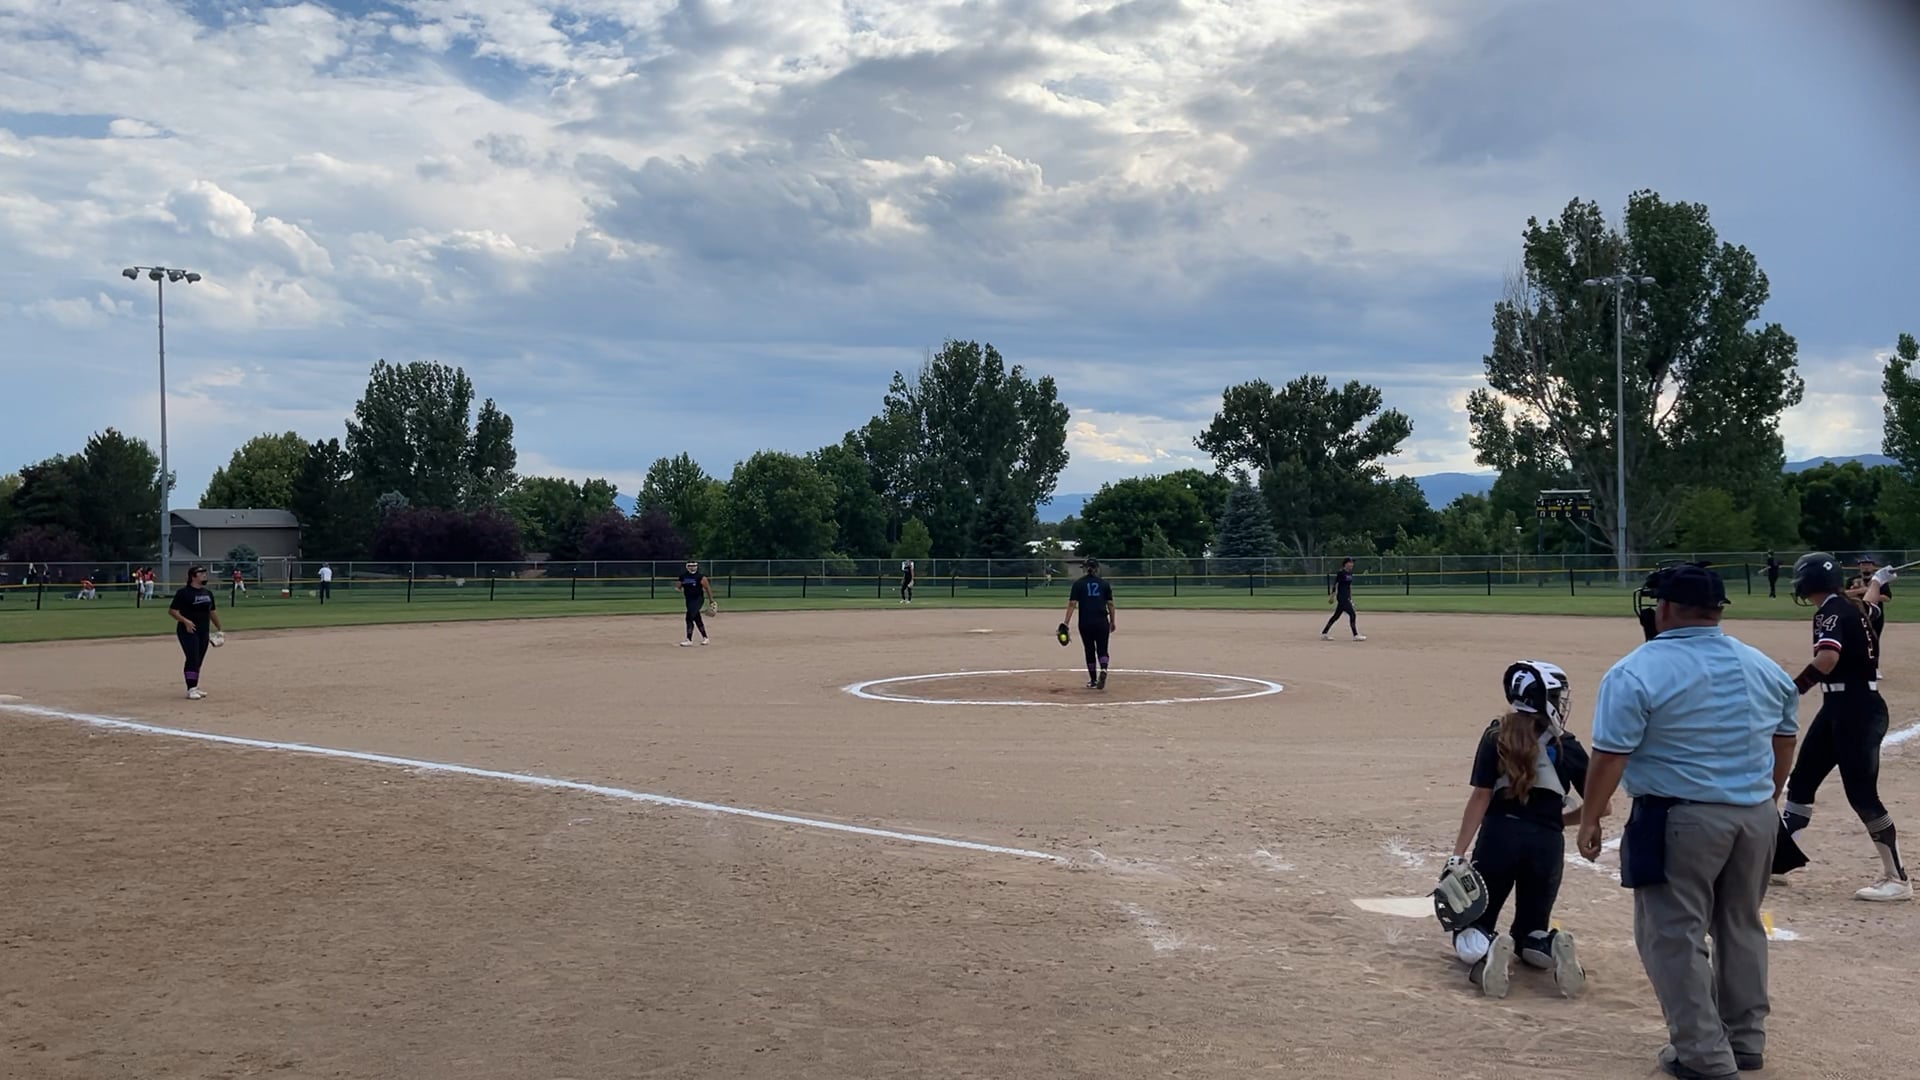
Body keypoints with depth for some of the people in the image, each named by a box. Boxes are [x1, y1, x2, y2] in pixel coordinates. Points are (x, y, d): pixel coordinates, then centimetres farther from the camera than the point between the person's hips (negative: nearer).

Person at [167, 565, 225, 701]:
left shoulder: (207, 592, 13)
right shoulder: (184, 592, -8)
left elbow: (212, 611, 23)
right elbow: (172, 610, -10)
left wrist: (219, 628, 23)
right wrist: (185, 621, -23)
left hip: (204, 631, 7)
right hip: (188, 630, -7)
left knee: (199, 660, 9)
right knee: (192, 658, -13)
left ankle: (194, 688, 17)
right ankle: (191, 689, -11)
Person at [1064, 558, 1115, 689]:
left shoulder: (1079, 583, 2)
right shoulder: (1104, 583, 5)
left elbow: (1072, 604, -6)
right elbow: (1110, 604, 5)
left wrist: (1066, 623, -7)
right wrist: (1112, 622, 15)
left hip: (1085, 623, 0)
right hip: (1102, 621, 0)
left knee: (1089, 650, 11)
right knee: (1102, 649, 6)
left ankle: (1093, 681, 16)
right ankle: (1103, 670, -24)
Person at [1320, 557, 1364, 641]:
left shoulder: (1350, 573, 13)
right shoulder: (1341, 573, -13)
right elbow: (1335, 584, -13)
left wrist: (1350, 598, 21)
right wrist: (1332, 596, -15)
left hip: (1347, 598, 9)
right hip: (1342, 597, -9)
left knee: (1336, 615, 12)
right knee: (1352, 615, -10)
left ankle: (1324, 634, 17)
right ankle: (1356, 635, -6)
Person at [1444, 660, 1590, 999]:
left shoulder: (1496, 737, -1)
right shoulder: (1567, 747, 1)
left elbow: (1480, 797, -6)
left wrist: (1458, 854, -5)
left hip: (1498, 837, -1)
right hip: (1547, 845, 1)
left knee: (1472, 928, 13)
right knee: (1530, 931, 19)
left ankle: (1488, 949, -23)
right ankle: (1553, 947, -16)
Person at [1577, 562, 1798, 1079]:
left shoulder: (1637, 673, -14)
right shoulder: (1764, 667, 6)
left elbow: (1609, 755, -16)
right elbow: (1784, 740, 15)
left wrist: (1590, 819, -6)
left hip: (1681, 822, -7)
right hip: (1756, 817, 7)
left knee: (1674, 935, 3)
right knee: (1741, 928, 20)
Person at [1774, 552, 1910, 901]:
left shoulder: (1831, 611, -18)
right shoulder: (1853, 607, 10)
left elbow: (1828, 657, -33)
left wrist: (1793, 690, -27)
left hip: (1856, 709, -11)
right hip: (1841, 706, 11)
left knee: (1861, 794, -7)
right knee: (1802, 779, 16)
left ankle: (1897, 878, 0)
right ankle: (1780, 855, 24)